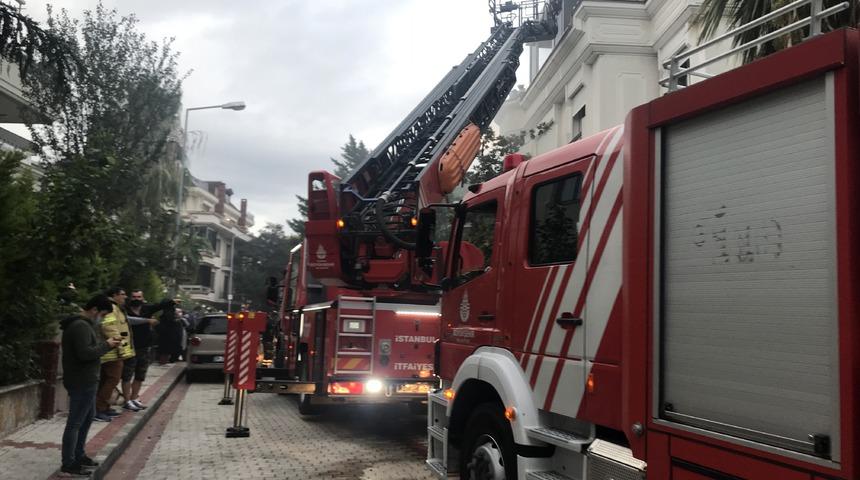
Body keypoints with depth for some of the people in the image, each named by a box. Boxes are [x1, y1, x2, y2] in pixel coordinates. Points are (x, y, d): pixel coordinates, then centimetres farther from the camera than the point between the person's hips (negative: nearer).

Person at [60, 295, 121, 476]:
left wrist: (106, 343, 2)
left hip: (84, 380, 11)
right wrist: (106, 345, -18)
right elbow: (85, 353, -30)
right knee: (75, 422, -4)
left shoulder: (82, 323, 14)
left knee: (88, 417, 21)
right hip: (82, 381, -11)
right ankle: (68, 463, 4)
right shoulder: (81, 326, -20)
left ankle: (78, 455, 32)